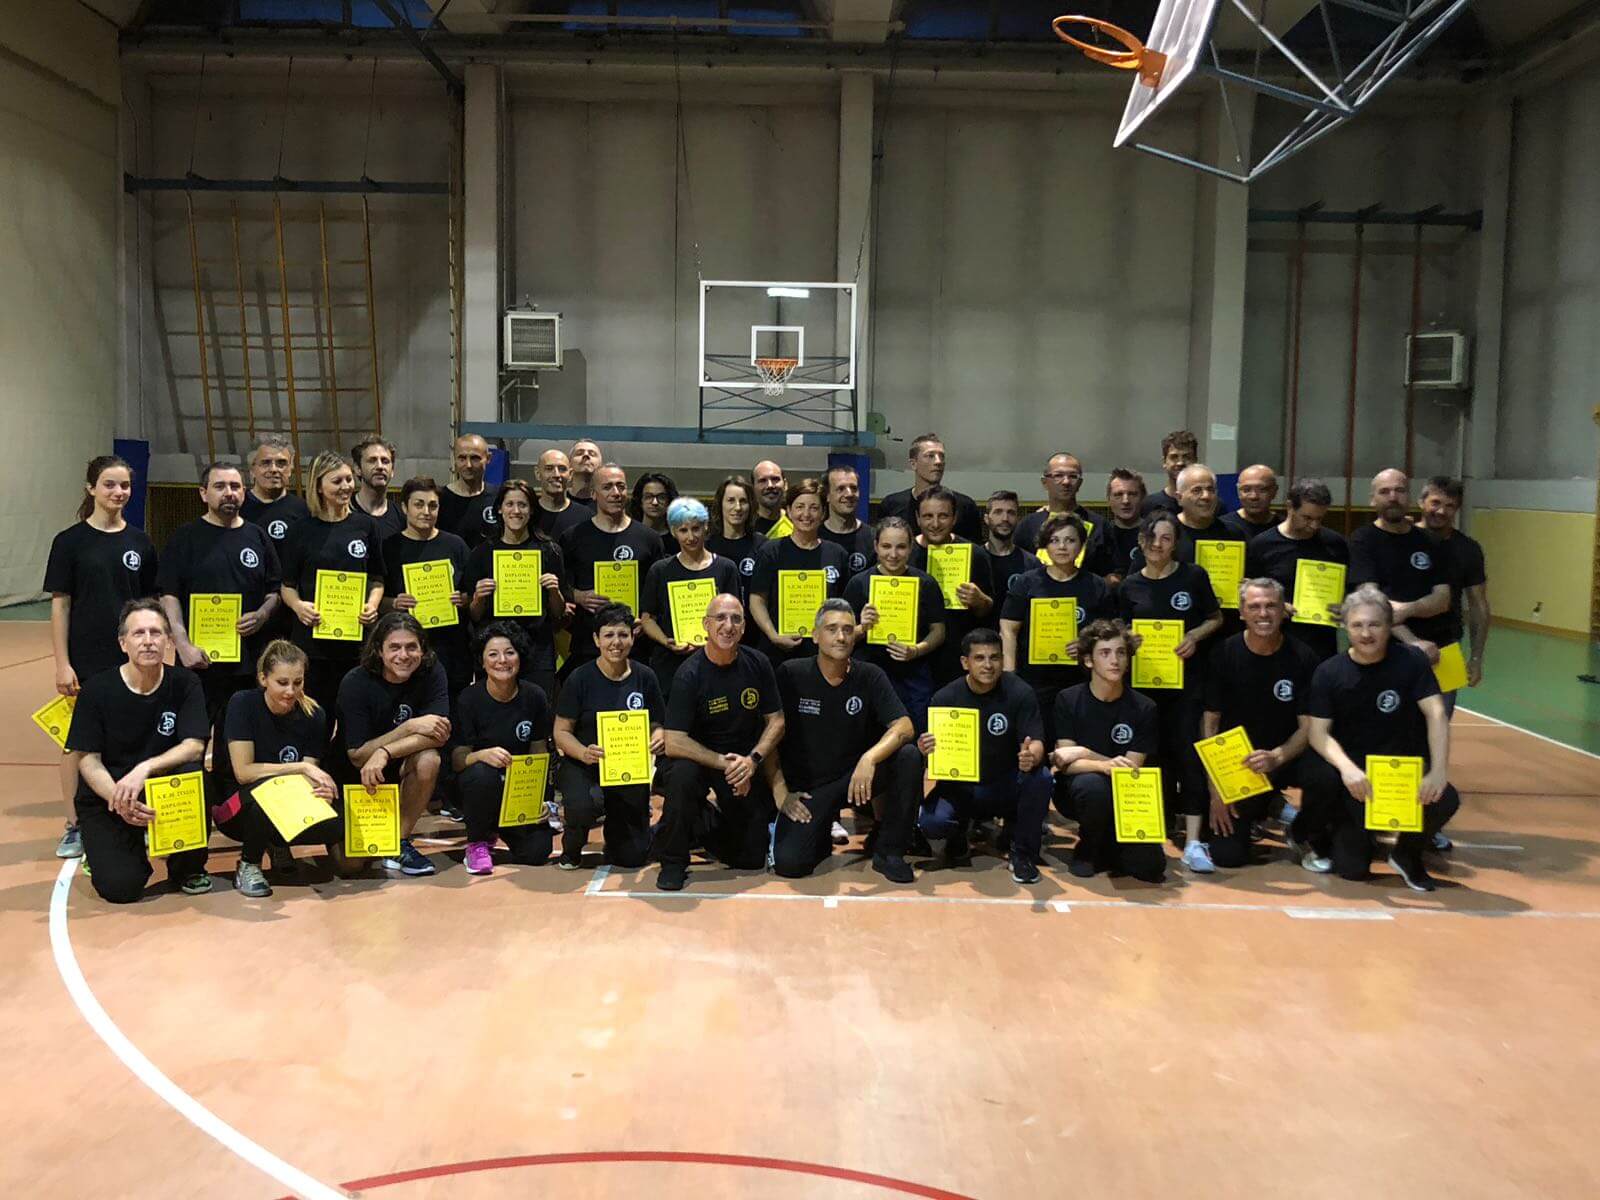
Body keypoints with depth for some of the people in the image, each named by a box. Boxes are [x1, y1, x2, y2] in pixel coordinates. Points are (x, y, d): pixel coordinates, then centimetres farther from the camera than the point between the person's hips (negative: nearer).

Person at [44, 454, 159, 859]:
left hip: (132, 659, 2)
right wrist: (62, 663, -9)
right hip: (85, 659, -2)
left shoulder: (140, 542, 5)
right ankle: (75, 826, 16)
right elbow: (60, 604, -4)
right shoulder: (70, 541, -3)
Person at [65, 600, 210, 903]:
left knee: (194, 772, -32)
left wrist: (145, 768, -33)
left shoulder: (185, 684, -6)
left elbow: (194, 747, -15)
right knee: (120, 887, -21)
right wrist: (119, 800, -27)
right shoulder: (96, 690, -9)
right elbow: (87, 761, -10)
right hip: (105, 796, -2)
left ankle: (188, 866, -6)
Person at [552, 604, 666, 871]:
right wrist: (584, 753, -27)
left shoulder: (644, 677, 0)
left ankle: (614, 821, 40)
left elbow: (657, 724, 8)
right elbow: (561, 732, -7)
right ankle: (571, 847, -1)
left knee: (632, 857, 3)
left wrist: (658, 738, -16)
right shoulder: (581, 678, -9)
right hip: (583, 766, -3)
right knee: (585, 804, -39)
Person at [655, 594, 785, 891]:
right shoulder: (690, 674, -19)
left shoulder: (757, 664, -7)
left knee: (752, 858, 1)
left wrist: (753, 759, -18)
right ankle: (673, 861, -15)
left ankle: (703, 822, 32)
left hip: (746, 761, 3)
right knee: (681, 775, -39)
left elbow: (776, 721, -1)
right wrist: (723, 763, -28)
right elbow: (674, 743, -23)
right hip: (699, 757, -3)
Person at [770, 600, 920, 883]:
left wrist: (870, 758, -32)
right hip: (806, 786, -2)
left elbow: (903, 727, -14)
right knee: (789, 862, -24)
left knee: (909, 757, -26)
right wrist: (780, 794, -10)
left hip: (856, 777, 2)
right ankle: (822, 831, 13)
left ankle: (889, 851, -8)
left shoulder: (870, 676, -2)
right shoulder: (790, 674, -7)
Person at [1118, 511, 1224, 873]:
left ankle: (1193, 841, -11)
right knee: (1156, 752, 9)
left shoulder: (1193, 577, -1)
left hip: (1187, 676, -2)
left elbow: (1216, 618, 8)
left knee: (1187, 750, -9)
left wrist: (1195, 635, -11)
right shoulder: (1130, 586, 5)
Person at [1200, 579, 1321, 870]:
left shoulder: (1302, 657, -9)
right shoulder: (1224, 655, -9)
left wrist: (1276, 757, -30)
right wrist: (1215, 789, -13)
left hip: (1285, 757, 0)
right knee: (1227, 856, -9)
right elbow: (1209, 722, -7)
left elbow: (1308, 726, -10)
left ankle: (1303, 836, -1)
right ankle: (1266, 809, 25)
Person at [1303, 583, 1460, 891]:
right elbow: (1319, 733, -11)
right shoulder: (1328, 673, -7)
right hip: (1354, 768, -2)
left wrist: (1438, 771, -29)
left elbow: (1436, 714, -15)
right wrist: (1347, 768, -31)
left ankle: (1407, 854, 6)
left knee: (1445, 800, -28)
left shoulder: (1411, 660, -7)